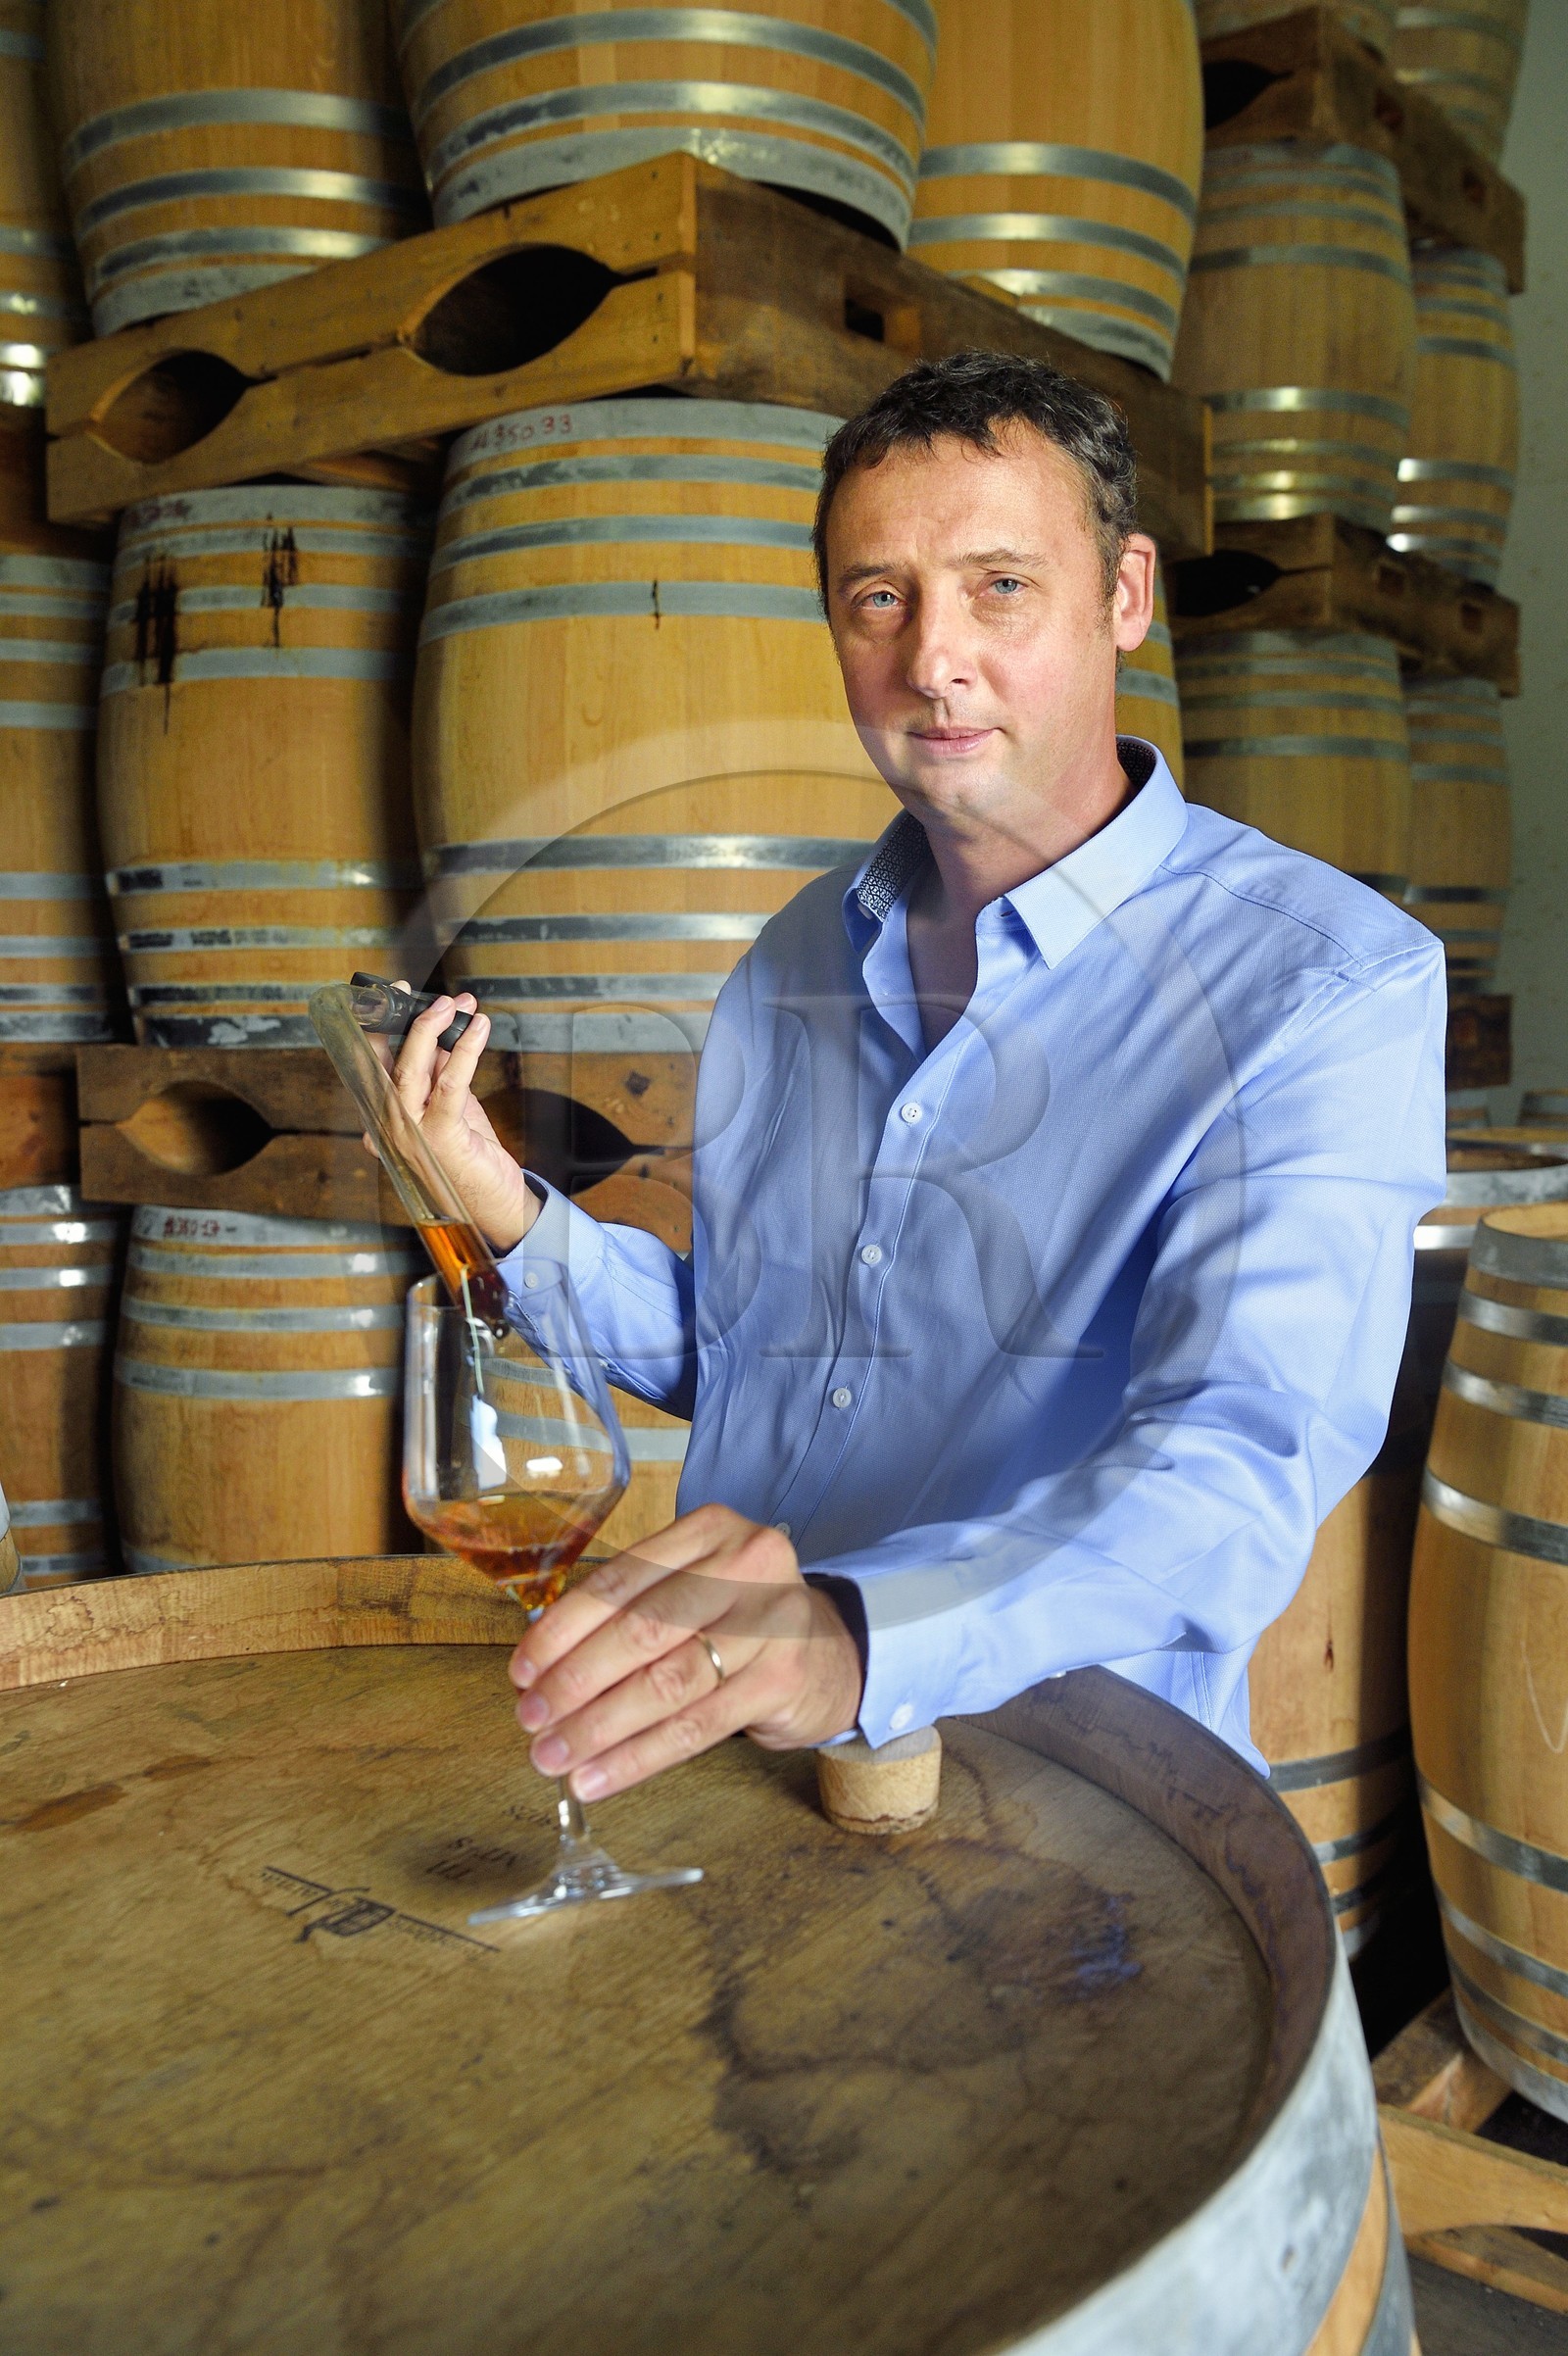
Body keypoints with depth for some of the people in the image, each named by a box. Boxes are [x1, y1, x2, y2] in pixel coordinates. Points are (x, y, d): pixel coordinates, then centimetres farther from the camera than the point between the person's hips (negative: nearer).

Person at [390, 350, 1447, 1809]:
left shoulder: (1328, 986, -9)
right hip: (741, 1792, 4)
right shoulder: (795, 962, 10)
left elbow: (1239, 1467, -23)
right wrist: (514, 1218, 2)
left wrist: (851, 1635, -39)